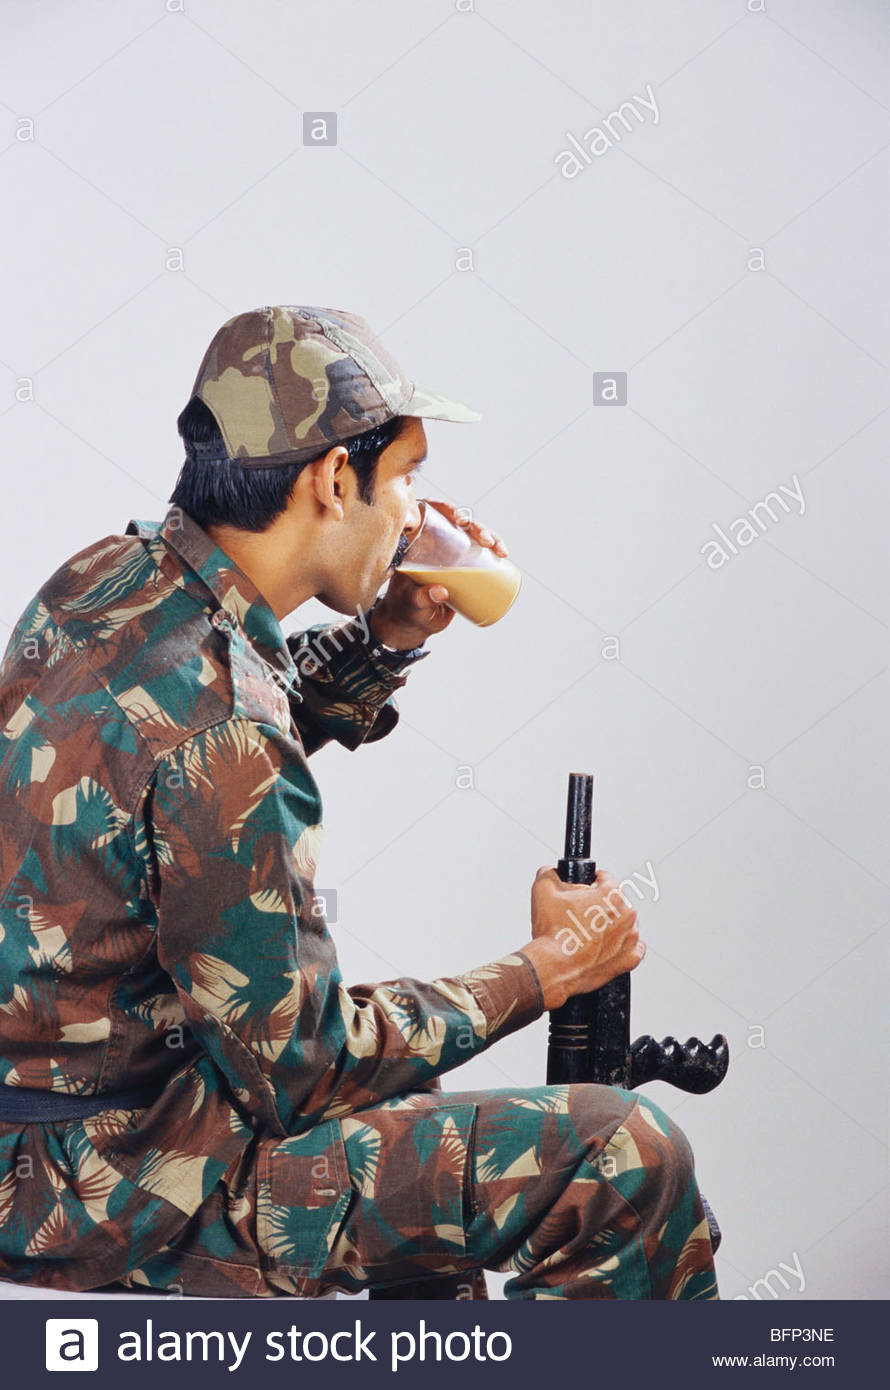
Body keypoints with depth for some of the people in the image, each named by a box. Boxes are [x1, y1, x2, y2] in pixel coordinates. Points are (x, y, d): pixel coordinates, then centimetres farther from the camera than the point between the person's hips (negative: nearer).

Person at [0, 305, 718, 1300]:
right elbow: (297, 1067, -21)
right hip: (118, 1187, -10)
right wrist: (540, 971, -8)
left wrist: (387, 636, 7)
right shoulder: (220, 731, -28)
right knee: (628, 1161, -13)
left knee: (414, 1095, 34)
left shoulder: (101, 577, -1)